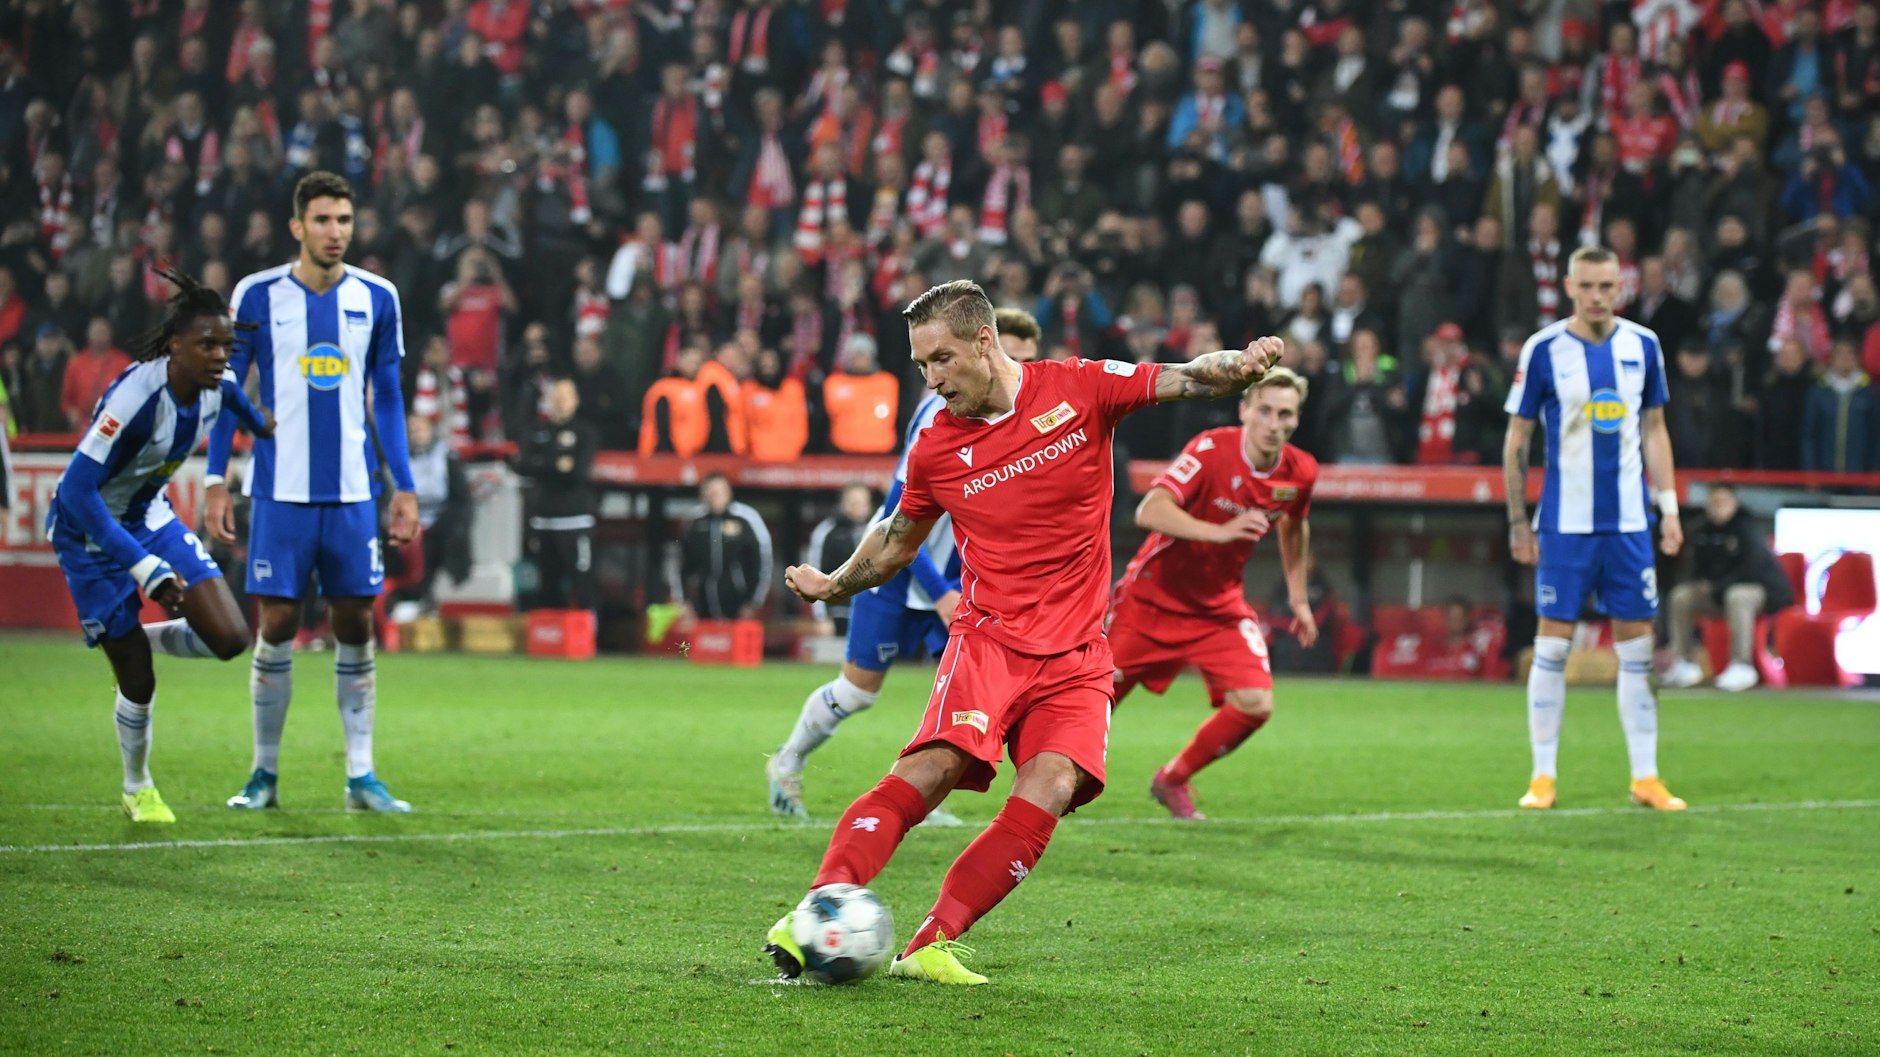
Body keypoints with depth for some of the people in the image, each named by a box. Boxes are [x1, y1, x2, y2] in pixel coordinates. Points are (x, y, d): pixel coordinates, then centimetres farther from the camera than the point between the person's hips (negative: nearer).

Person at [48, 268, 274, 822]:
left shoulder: (218, 384, -13)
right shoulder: (135, 397, -33)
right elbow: (76, 492, -34)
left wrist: (258, 423, 39)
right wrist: (146, 568, -35)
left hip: (151, 517, 6)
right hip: (90, 531, -6)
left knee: (229, 639, -9)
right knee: (138, 683, -2)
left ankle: (136, 638, 20)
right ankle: (138, 790, 25)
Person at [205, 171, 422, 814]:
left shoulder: (376, 299, 5)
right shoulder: (258, 296, -1)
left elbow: (387, 399, 12)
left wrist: (405, 487, 7)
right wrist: (215, 480, -2)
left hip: (353, 492, 2)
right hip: (280, 490, -2)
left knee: (355, 627, 2)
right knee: (278, 627, -1)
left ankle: (360, 777, 7)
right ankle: (264, 774, 9)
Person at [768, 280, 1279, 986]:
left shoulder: (1079, 387, 0)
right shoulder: (936, 448, 5)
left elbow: (1184, 380, -1)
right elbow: (899, 537, 23)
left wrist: (1239, 366, -21)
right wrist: (836, 584, 14)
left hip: (1076, 655, 1)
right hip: (988, 636, 0)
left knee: (1051, 789, -20)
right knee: (935, 767, -24)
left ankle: (932, 946, -18)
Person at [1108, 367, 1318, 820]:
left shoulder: (1300, 473, -8)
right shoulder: (1211, 450, -25)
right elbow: (1149, 512, -37)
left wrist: (1299, 599, 17)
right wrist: (1220, 532, -48)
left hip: (1219, 608, 4)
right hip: (1153, 595, -4)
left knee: (1255, 704, -13)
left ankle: (1173, 781, 11)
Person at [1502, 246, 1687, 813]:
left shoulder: (1643, 346, 5)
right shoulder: (1543, 350, -4)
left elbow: (1654, 430, 13)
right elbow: (1516, 440, 1)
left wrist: (1668, 506, 6)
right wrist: (1518, 521, -3)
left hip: (1629, 521, 3)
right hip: (1565, 523, -3)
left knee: (1637, 644, 4)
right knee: (1552, 643, -2)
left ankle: (1645, 777, 9)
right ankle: (1543, 776, 6)